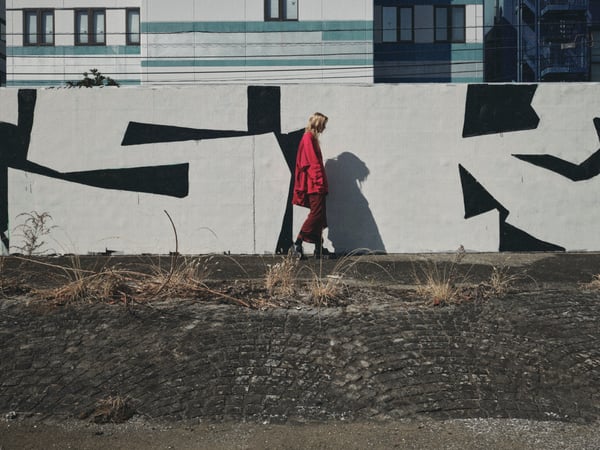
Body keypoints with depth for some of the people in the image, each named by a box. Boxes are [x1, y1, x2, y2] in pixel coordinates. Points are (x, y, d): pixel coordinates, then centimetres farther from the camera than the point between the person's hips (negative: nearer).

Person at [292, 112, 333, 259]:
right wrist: (319, 181, -20)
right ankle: (298, 243, -9)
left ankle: (319, 249, 9)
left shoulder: (311, 138, 21)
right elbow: (313, 162, -17)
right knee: (316, 214, -12)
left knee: (319, 216, 8)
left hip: (316, 186, 10)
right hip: (315, 185, -10)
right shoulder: (308, 138, -9)